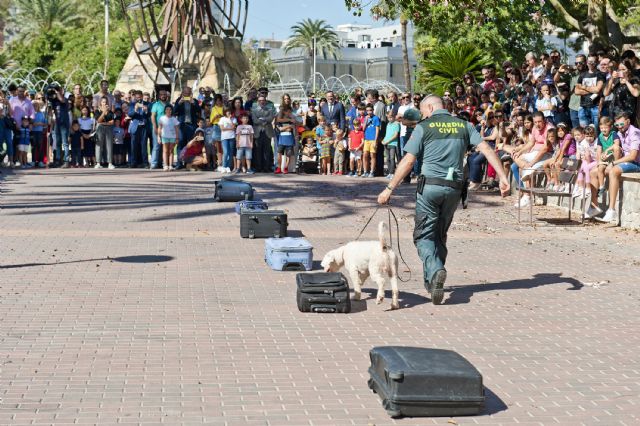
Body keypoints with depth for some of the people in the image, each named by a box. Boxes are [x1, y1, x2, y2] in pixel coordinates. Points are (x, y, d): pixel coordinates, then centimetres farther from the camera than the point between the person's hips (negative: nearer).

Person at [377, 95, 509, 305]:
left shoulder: (424, 127, -1)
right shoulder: (464, 125, 10)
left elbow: (407, 162, -5)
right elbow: (487, 149, -1)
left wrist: (389, 189, -1)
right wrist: (503, 177, -3)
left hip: (430, 185, -4)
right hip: (454, 188, 4)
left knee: (424, 235, 0)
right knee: (440, 234, 18)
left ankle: (435, 270, -26)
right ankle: (432, 282, 24)